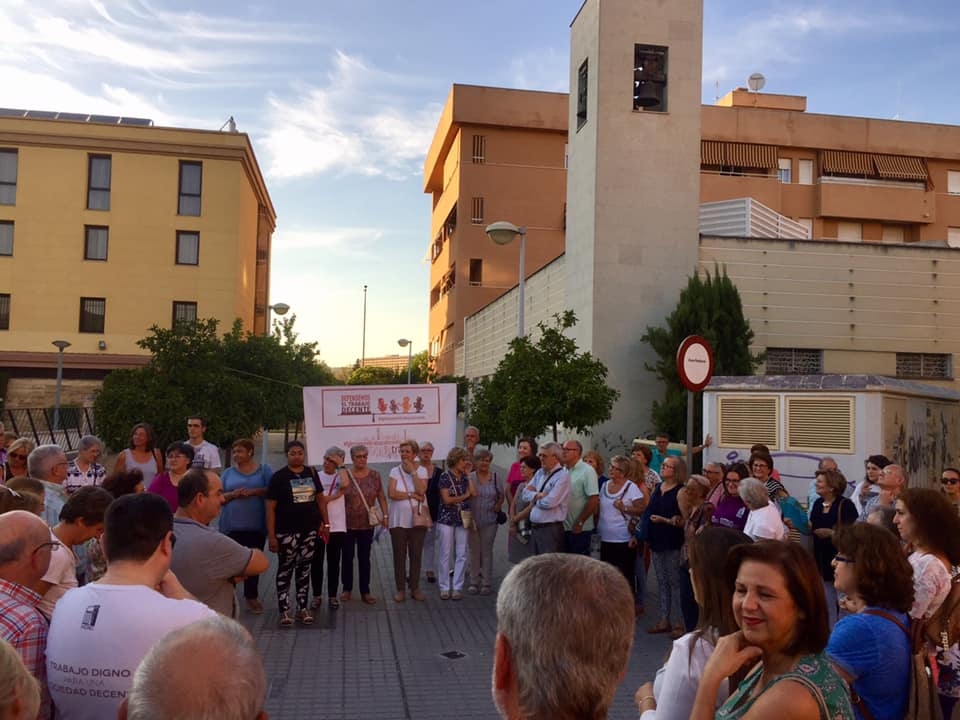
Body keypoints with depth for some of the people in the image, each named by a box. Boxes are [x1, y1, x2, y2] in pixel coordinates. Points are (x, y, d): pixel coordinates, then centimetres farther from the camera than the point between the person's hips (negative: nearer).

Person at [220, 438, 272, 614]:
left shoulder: (264, 469, 4)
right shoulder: (228, 473, 8)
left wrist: (254, 491, -16)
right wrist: (233, 494, -12)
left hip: (256, 525, 0)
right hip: (232, 525, 1)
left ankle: (251, 596, 20)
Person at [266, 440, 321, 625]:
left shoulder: (311, 473, 7)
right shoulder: (279, 476, -6)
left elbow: (319, 499, 15)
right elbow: (270, 507, -8)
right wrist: (271, 535, -13)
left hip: (310, 530, 4)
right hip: (286, 532, -4)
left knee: (304, 569, 11)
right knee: (285, 570, 3)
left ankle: (303, 607, 20)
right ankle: (284, 610, 10)